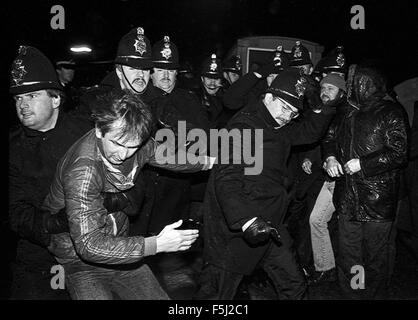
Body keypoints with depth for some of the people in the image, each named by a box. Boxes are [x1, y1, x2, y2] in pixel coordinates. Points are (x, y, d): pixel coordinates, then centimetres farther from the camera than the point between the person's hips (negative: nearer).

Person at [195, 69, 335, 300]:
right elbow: (226, 178, -29)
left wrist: (320, 108, 2)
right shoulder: (246, 127, -20)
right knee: (216, 293, 6)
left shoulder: (279, 127, 8)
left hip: (268, 226, 9)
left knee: (295, 286, 15)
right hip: (235, 228, -8)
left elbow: (310, 133, 22)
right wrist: (246, 220, -40)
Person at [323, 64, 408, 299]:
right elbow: (330, 137, 24)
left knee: (376, 261, 7)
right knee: (347, 261, 14)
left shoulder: (391, 112, -6)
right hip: (348, 200, 6)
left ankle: (375, 296, 26)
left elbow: (398, 154, -12)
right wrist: (331, 158, 4)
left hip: (378, 203, -6)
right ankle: (351, 295, 31)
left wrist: (362, 163, -15)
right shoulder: (347, 113, 13)